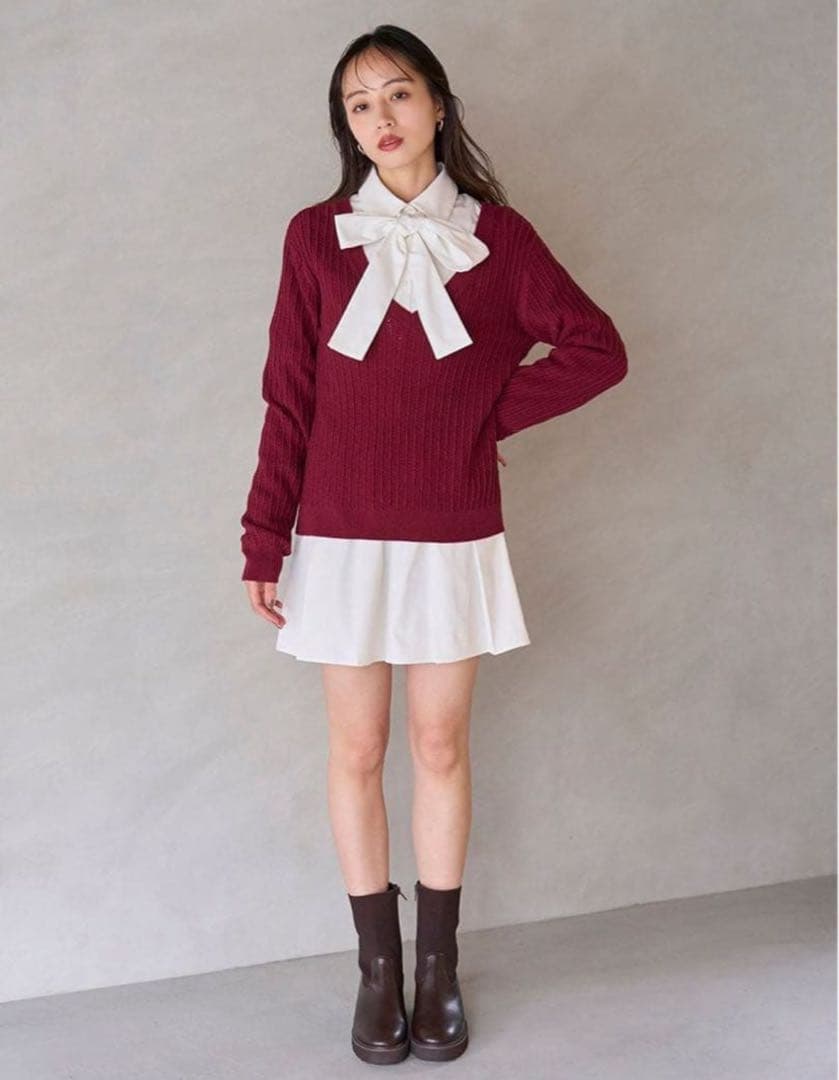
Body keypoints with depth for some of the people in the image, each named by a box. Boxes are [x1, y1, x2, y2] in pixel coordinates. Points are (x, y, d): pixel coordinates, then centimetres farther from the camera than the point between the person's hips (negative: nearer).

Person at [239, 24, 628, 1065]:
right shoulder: (315, 236, 0)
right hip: (342, 540, 0)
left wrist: (495, 411, -5)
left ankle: (437, 964, 26)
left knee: (440, 749, 10)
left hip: (454, 540, 0)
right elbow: (288, 401, -1)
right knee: (357, 755, 8)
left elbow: (598, 349, 1)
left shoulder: (497, 234, 0)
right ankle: (377, 965, 24)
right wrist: (264, 540, -3)